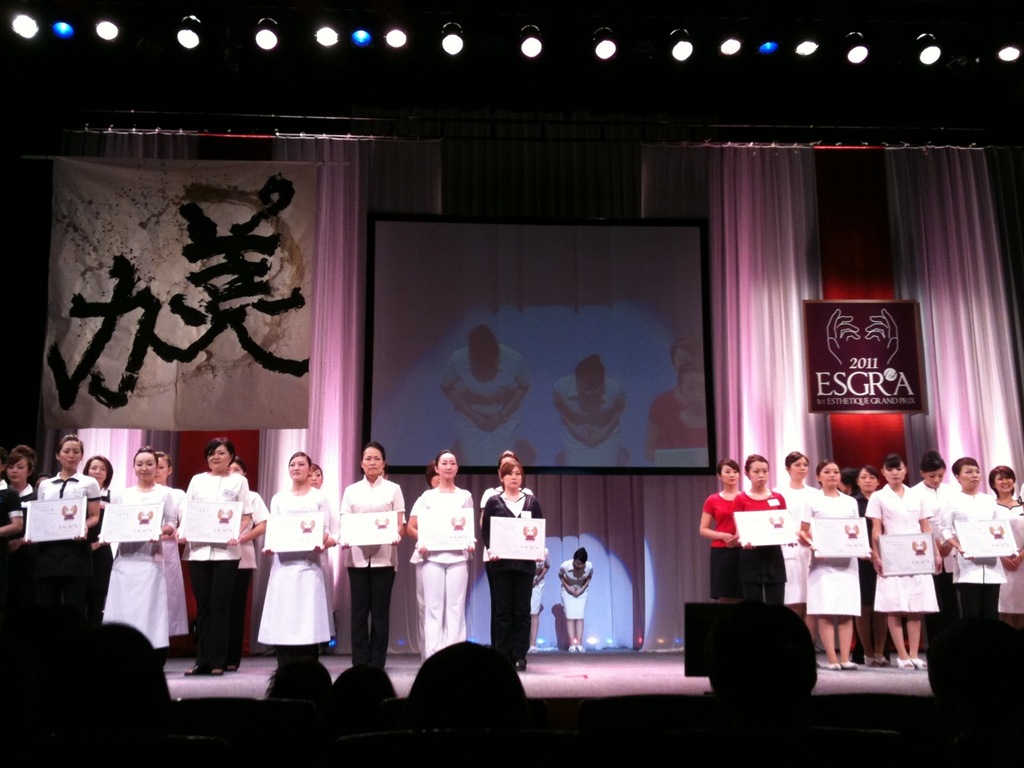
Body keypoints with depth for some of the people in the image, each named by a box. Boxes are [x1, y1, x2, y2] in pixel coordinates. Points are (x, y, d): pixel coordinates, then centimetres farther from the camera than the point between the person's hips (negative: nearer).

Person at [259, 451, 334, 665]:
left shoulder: (319, 497, 9)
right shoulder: (278, 499, 17)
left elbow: (327, 531, 4)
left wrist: (322, 543, -17)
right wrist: (269, 546, -10)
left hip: (309, 563, -2)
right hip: (283, 563, 2)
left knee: (308, 614, -7)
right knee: (282, 616, -3)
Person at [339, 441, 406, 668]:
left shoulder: (393, 489, 8)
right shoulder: (351, 490, 12)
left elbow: (400, 524, 4)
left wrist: (396, 536, -18)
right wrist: (344, 539, -14)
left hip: (384, 556, -1)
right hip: (357, 556, 1)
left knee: (380, 611, 0)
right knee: (359, 610, 0)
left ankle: (377, 664, 6)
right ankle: (359, 663, 6)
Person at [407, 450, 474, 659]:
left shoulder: (465, 496, 12)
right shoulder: (428, 497, 9)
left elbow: (471, 528, 13)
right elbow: (411, 527, 6)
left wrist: (471, 543, -7)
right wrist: (422, 541, -13)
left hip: (458, 556, 1)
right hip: (432, 556, 0)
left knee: (455, 607, -1)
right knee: (433, 607, -1)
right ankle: (433, 655, 2)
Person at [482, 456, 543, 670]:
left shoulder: (531, 501, 10)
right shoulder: (493, 502, 6)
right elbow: (485, 530, 2)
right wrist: (490, 549, -14)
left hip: (525, 562, 1)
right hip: (500, 562, -1)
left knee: (522, 610, 3)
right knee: (502, 610, 1)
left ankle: (519, 656, 9)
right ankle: (502, 656, 7)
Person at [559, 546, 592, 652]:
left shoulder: (589, 566, -27)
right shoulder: (565, 566, -30)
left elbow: (589, 577, -4)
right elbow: (560, 576, -8)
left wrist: (583, 588, -15)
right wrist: (568, 588, -15)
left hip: (582, 591, 1)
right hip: (568, 591, -1)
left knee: (580, 617, -6)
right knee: (570, 617, -8)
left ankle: (579, 644, -7)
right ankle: (572, 644, -7)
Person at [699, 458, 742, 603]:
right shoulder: (713, 501, 4)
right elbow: (703, 530, 5)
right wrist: (723, 536, -12)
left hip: (743, 552, 1)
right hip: (721, 552, -1)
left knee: (744, 597, -3)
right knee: (724, 598, -4)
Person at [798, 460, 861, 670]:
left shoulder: (850, 502, 16)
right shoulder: (813, 502, 6)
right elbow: (803, 533, 3)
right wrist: (812, 546, -16)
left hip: (847, 561, 3)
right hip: (823, 562, -3)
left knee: (847, 611, -2)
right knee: (825, 611, -8)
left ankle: (845, 658, 0)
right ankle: (832, 659, -6)